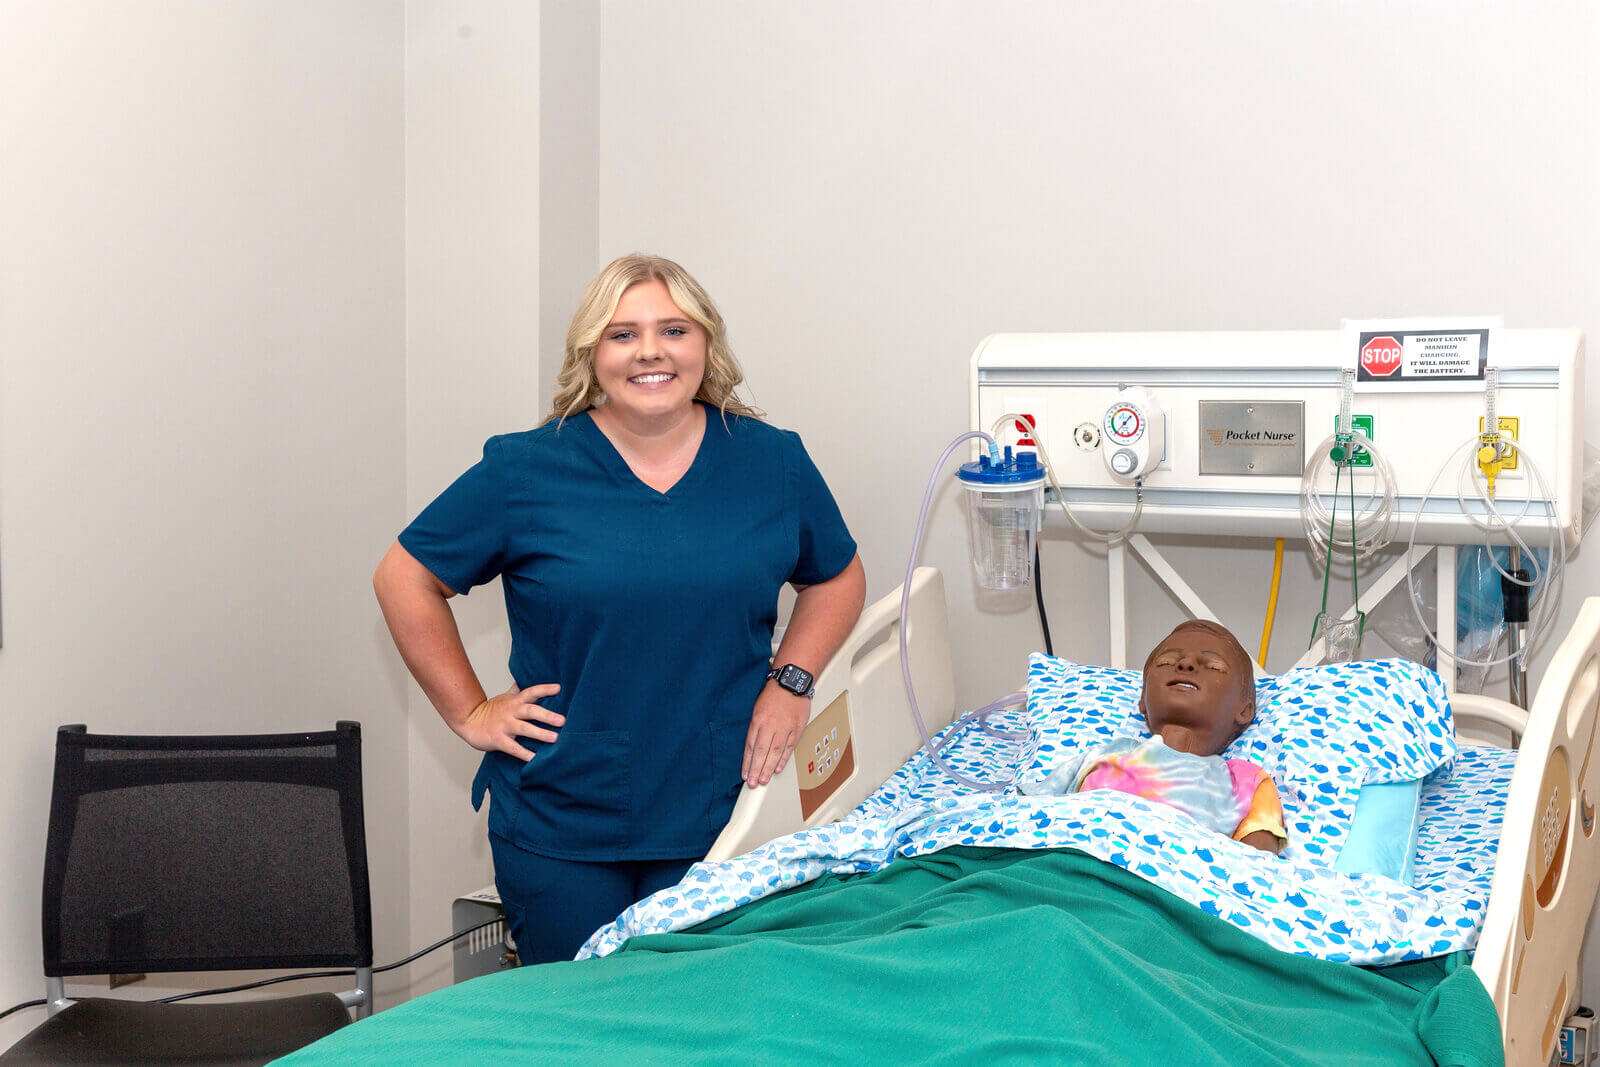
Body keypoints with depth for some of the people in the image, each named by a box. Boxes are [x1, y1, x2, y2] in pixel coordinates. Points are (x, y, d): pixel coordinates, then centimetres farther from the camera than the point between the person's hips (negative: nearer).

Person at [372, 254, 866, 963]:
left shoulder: (773, 462, 4)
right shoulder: (525, 471, -3)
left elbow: (838, 577, 18)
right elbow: (405, 580, 5)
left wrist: (790, 681, 4)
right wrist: (470, 712, 0)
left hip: (715, 818, 1)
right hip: (559, 829, -1)